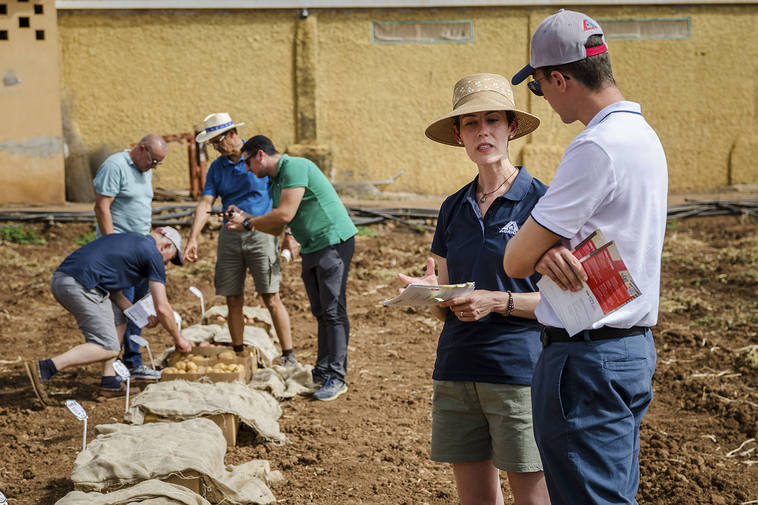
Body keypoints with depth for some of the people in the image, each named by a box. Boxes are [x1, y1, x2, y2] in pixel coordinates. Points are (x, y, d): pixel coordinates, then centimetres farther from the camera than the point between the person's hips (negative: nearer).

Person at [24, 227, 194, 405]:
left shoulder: (127, 240, 30)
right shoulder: (153, 254, 4)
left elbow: (115, 293, 30)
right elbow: (162, 308, 3)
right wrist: (178, 338, 16)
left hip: (60, 279, 10)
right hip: (79, 285, -10)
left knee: (118, 319, 23)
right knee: (108, 348, -7)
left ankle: (109, 382, 18)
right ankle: (44, 369, -18)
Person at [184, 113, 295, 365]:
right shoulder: (217, 167, 9)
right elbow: (205, 204, 3)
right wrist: (192, 239, -10)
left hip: (260, 231, -5)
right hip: (230, 236, 5)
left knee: (271, 299, -8)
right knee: (234, 301, 5)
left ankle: (289, 356, -1)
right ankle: (238, 354, 16)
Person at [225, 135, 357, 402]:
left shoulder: (294, 167, -14)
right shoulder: (274, 182, 17)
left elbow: (285, 214, -21)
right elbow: (277, 228, 21)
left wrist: (248, 223, -9)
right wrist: (245, 217, 11)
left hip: (334, 242, -10)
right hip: (311, 248, 10)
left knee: (333, 311, -10)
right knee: (321, 312, 10)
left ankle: (336, 377, -9)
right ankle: (322, 372, 14)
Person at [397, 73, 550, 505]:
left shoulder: (541, 201, -4)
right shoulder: (454, 208, 12)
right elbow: (445, 309, 14)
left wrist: (499, 302, -18)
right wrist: (429, 292, -8)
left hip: (519, 368, -5)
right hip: (457, 369, 5)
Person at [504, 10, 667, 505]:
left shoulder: (597, 147, -20)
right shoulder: (643, 134, 12)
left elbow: (514, 262, -16)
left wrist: (540, 249, 5)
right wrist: (548, 251, -13)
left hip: (587, 360, -10)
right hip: (633, 347, 10)